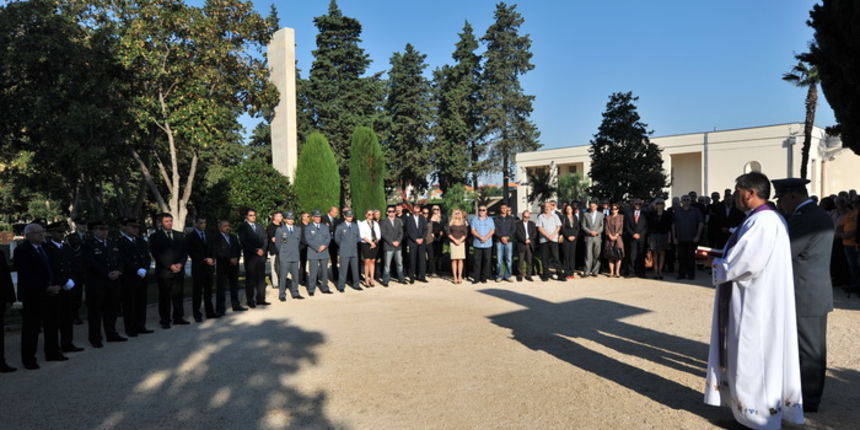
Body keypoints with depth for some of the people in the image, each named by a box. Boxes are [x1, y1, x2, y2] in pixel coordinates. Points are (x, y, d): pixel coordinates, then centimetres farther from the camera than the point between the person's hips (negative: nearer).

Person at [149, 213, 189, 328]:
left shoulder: (180, 235, 14)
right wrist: (170, 266, -12)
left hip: (179, 270, 4)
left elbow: (185, 252, 12)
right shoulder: (155, 237, 1)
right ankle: (165, 320, 6)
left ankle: (178, 317, 14)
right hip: (164, 271, -4)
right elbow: (156, 254, -6)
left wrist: (180, 264, -5)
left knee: (178, 295, 6)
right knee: (164, 296, 0)